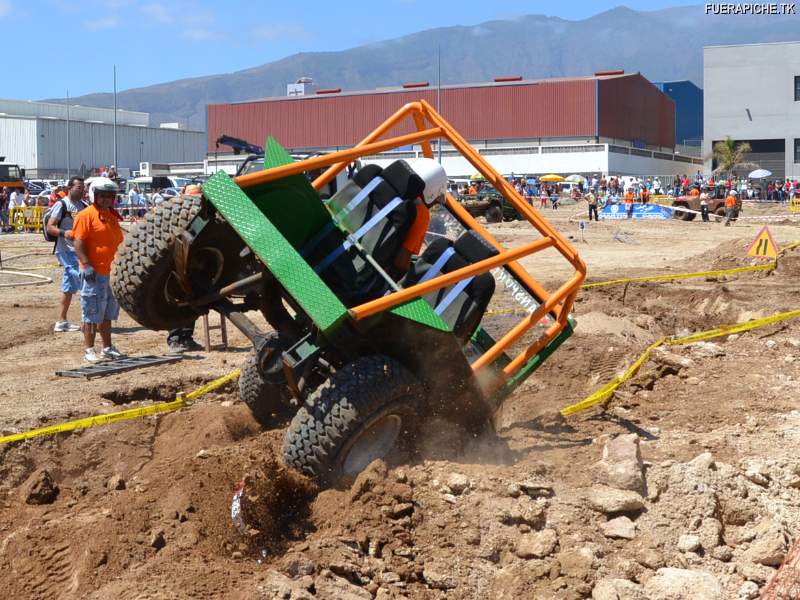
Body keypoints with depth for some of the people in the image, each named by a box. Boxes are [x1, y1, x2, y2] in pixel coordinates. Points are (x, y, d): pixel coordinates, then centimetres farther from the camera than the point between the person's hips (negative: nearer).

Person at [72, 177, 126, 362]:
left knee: (107, 314, 14)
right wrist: (86, 264, -22)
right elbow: (79, 243, -15)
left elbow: (118, 242, 24)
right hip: (94, 273, -8)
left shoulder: (112, 216, 16)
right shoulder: (86, 215, -9)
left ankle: (107, 348, 23)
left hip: (112, 273, 8)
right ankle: (89, 350, 3)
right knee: (92, 314, -3)